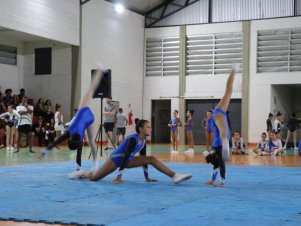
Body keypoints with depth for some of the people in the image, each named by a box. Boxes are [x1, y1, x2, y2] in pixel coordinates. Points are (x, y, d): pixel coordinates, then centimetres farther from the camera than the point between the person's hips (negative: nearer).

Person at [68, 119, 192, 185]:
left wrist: (147, 178, 6)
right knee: (94, 177, -8)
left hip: (127, 160, 7)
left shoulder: (143, 141, -4)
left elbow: (143, 159, 6)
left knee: (151, 159, -8)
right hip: (115, 159, -7)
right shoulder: (132, 139, -28)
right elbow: (125, 157, -31)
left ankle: (175, 176, -15)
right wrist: (118, 177, -32)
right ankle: (81, 173, 26)